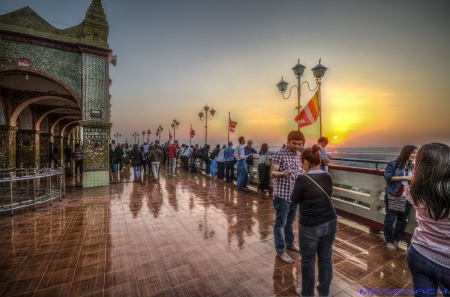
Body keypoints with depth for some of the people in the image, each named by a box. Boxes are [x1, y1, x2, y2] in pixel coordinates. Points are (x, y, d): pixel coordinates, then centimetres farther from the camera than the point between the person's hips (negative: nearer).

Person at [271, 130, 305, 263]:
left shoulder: (299, 155, 7)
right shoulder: (279, 154, -14)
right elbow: (272, 173, -18)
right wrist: (283, 174, -36)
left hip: (295, 194, 7)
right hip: (282, 194, -6)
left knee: (290, 221, 22)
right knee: (280, 223, 6)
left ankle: (290, 243, 40)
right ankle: (281, 250, 20)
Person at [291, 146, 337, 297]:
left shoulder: (302, 178, -20)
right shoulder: (328, 176, -2)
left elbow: (294, 199, -7)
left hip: (310, 226, -6)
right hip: (330, 222, 6)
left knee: (308, 260, 15)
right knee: (326, 258, 22)